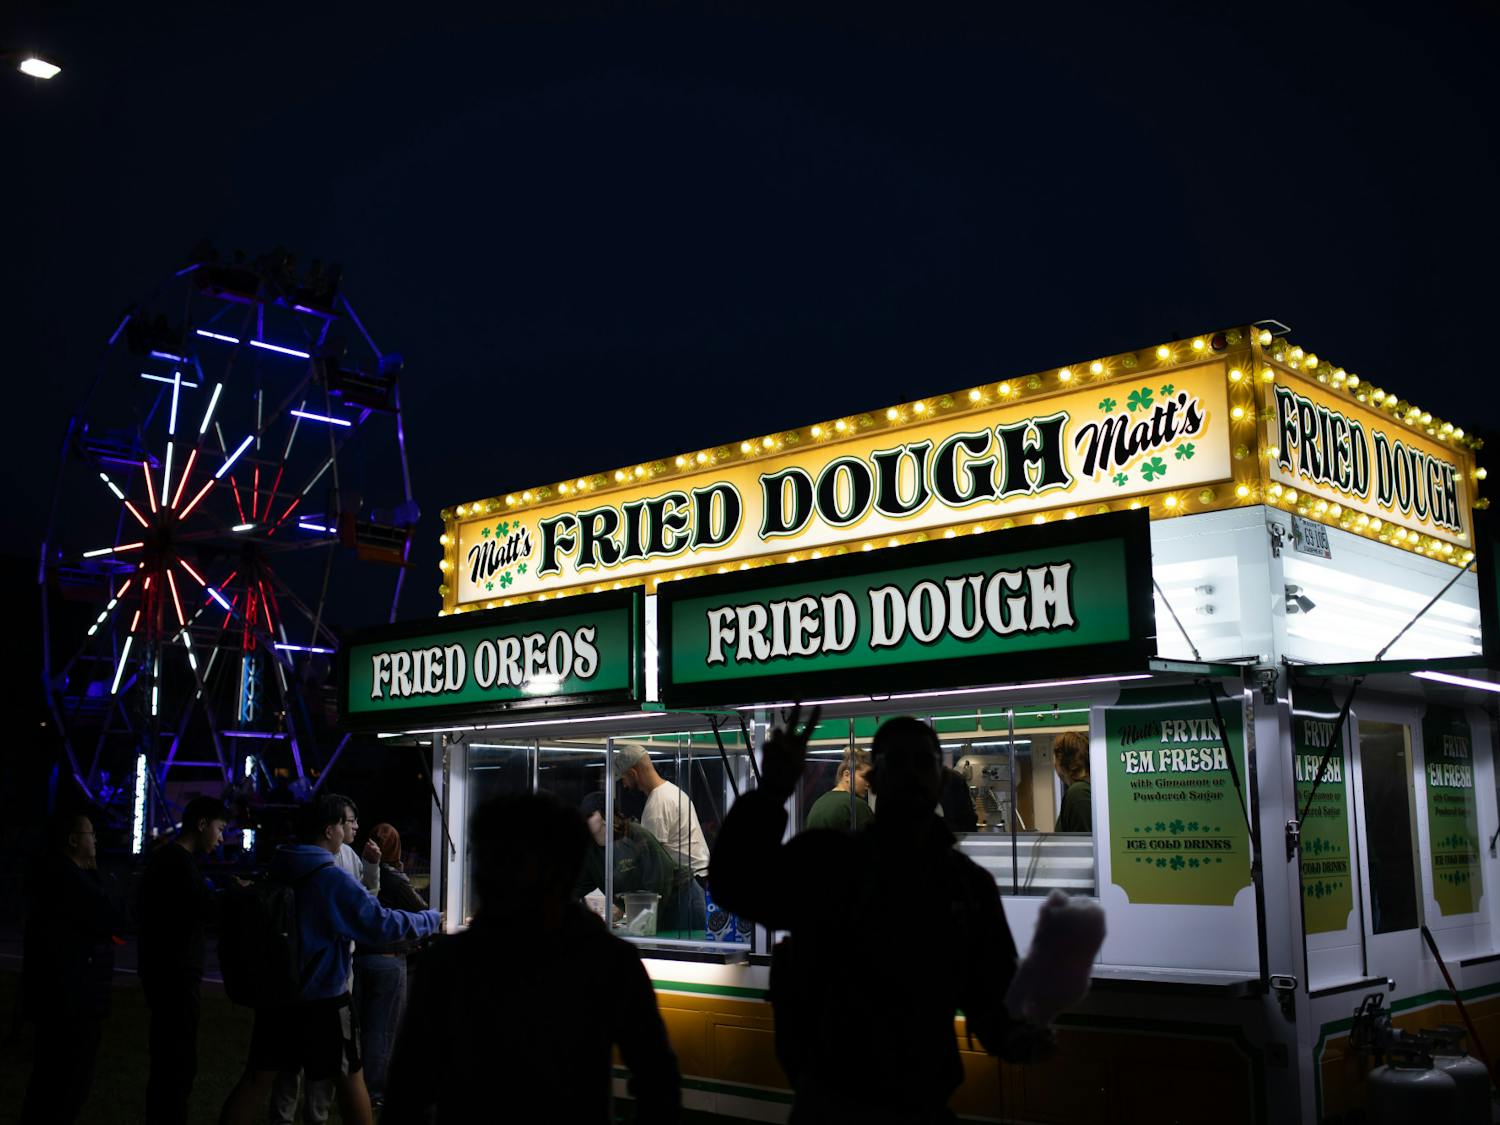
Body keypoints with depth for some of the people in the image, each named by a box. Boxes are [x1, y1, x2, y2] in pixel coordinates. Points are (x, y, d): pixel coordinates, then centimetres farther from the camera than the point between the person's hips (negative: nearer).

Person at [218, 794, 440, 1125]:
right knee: (350, 1076, 10)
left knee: (258, 1077, 9)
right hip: (323, 998, -6)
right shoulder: (333, 879, -18)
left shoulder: (276, 872, 3)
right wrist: (432, 920, -7)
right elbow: (380, 924, -19)